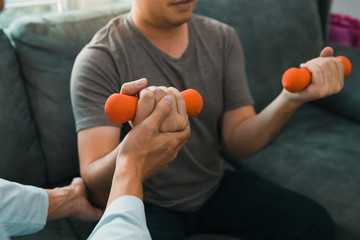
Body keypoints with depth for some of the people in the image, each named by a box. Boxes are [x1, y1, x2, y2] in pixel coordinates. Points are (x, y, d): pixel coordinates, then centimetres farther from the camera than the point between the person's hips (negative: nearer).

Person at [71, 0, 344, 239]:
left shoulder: (222, 38, -3)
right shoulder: (100, 61, -19)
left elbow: (239, 142, -7)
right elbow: (97, 191, -26)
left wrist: (291, 97, -26)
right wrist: (139, 141, -49)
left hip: (214, 186, 4)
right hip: (148, 203, -4)